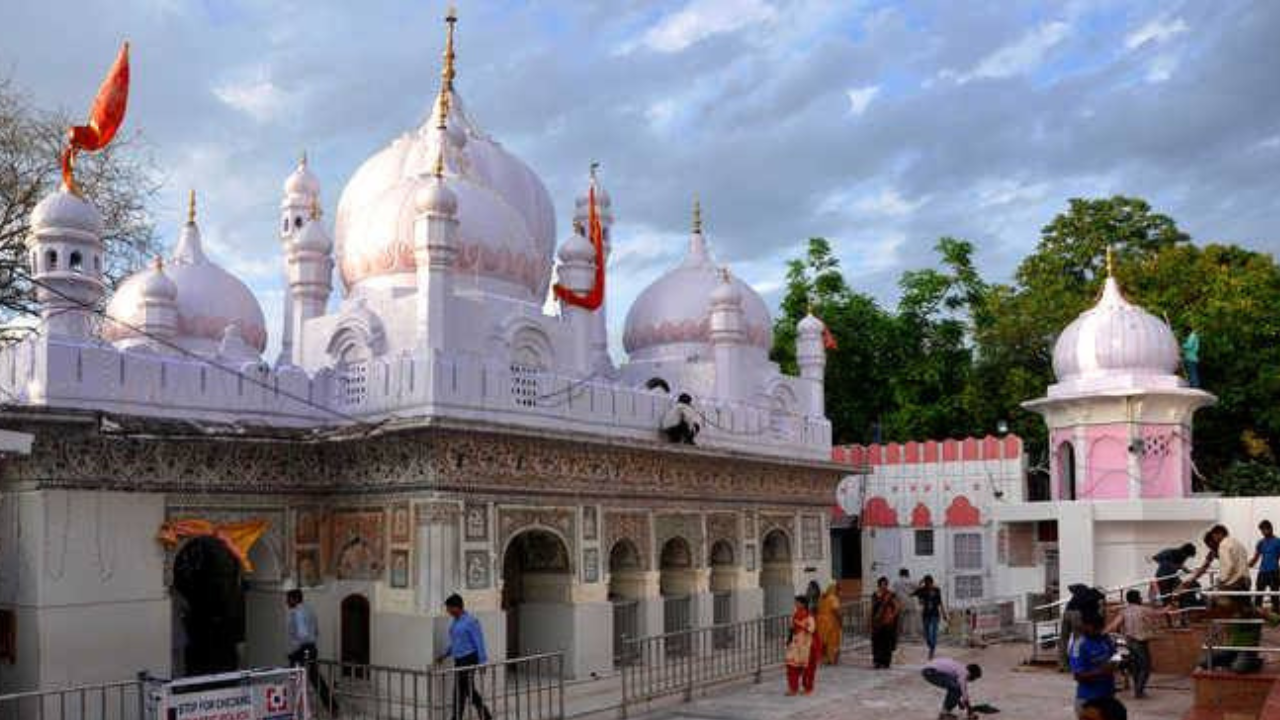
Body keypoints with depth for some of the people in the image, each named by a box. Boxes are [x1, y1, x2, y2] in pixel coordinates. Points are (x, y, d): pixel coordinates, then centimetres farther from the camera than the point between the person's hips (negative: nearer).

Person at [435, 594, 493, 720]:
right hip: (459, 660, 9)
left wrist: (482, 662, -15)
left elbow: (479, 642, -14)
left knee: (459, 691, -6)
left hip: (469, 660, -9)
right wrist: (444, 655, 13)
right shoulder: (455, 621, 10)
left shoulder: (470, 621, -16)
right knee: (469, 690, 12)